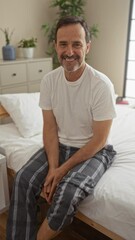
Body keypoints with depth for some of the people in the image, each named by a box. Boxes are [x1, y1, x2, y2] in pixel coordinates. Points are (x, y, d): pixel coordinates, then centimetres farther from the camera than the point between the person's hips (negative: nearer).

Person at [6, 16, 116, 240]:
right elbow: (50, 128, -3)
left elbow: (99, 140, -17)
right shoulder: (49, 80, -7)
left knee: (68, 191, -28)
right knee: (23, 179, -15)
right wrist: (52, 167, -15)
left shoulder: (101, 85, -21)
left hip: (94, 150, -4)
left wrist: (63, 169, -18)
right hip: (60, 145, 4)